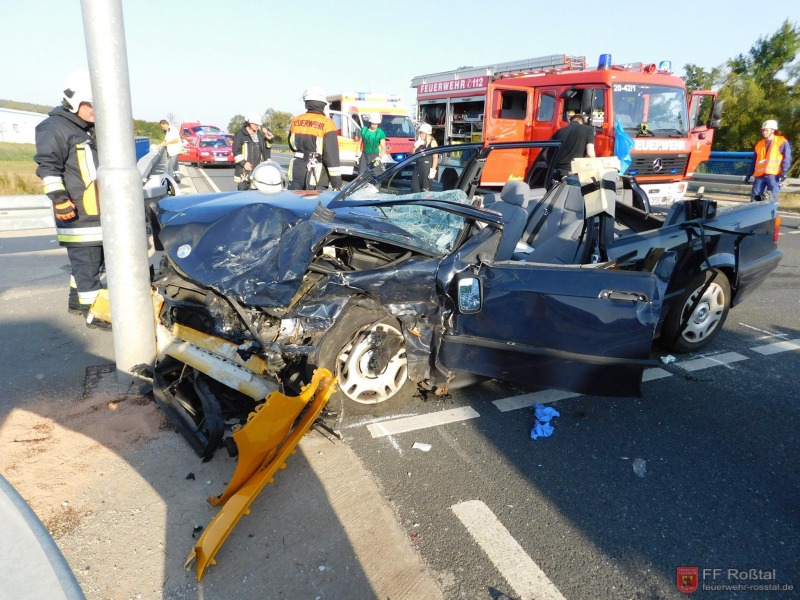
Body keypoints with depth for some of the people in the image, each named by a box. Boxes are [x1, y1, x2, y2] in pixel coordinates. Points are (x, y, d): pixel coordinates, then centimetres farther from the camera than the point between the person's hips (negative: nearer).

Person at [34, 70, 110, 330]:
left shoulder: (92, 130, 19)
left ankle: (76, 300, 32)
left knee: (90, 260, 16)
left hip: (98, 212, 9)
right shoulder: (56, 127, -9)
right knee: (87, 263, -6)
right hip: (77, 214, -9)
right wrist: (59, 199, -23)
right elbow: (48, 167, -15)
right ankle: (93, 313, 0)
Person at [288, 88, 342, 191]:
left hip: (296, 173, 5)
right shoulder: (326, 123, -12)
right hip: (315, 178, -5)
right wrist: (336, 183, -13)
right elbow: (332, 155, -15)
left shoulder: (295, 121, 4)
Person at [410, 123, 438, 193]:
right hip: (417, 166, 6)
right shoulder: (418, 142, 15)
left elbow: (435, 157, -8)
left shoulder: (432, 142, -2)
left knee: (425, 189, -5)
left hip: (427, 168, -6)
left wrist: (433, 170, -16)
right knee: (414, 188, 4)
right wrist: (416, 145, -2)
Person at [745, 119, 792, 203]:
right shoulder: (759, 144, 22)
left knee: (771, 199, -16)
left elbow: (787, 158, -1)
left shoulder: (782, 142, 7)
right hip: (759, 175, 5)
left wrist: (784, 172, -13)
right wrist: (749, 174, 22)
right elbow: (754, 161, 27)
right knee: (754, 198, -3)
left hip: (773, 175, -4)